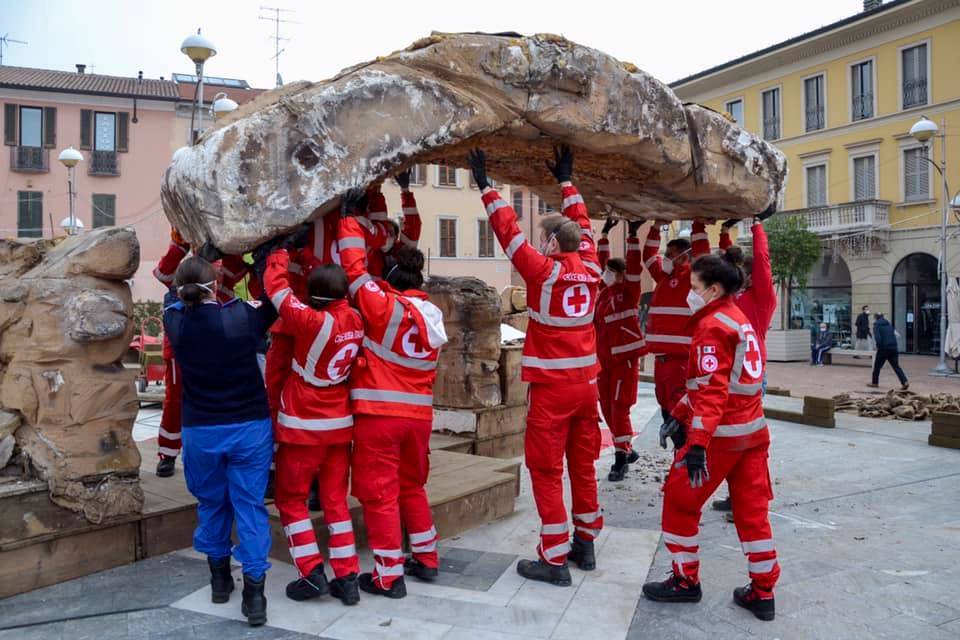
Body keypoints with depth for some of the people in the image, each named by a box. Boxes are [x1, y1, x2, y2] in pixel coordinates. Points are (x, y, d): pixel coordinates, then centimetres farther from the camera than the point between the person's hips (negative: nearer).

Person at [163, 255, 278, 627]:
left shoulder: (175, 322, -8)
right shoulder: (242, 316, -15)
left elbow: (172, 297, 15)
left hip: (200, 431, 2)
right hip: (249, 427, -2)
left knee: (211, 503, 20)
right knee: (249, 505, 4)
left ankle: (219, 578, 33)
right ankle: (254, 589, 2)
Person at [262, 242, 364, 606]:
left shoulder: (311, 321, -22)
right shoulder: (356, 321, -7)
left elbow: (276, 287, -10)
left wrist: (279, 255, 5)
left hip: (303, 426, -5)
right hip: (340, 425, 5)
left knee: (290, 499, 12)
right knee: (336, 501, 13)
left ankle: (312, 573, 7)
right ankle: (348, 578, 12)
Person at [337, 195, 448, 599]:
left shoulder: (382, 305, -11)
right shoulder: (432, 314, 4)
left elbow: (355, 268, -5)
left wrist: (348, 218, 4)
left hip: (378, 412, -6)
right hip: (418, 413, 6)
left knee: (379, 492, 3)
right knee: (412, 487, 21)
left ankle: (389, 576, 9)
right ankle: (426, 559, 30)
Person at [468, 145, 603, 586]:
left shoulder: (544, 271, -14)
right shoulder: (590, 268, 2)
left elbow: (509, 232, -10)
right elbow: (581, 225, 17)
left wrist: (486, 187, -1)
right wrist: (565, 181, 28)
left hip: (552, 386, -6)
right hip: (586, 383, 7)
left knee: (546, 471, 2)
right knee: (583, 466, 16)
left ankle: (554, 560, 5)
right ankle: (585, 545, 27)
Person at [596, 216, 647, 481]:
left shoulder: (628, 291, -7)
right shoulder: (606, 290, 9)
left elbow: (634, 267, -20)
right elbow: (603, 261, 18)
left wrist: (632, 235, -24)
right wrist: (605, 233, 18)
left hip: (625, 359, -8)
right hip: (605, 360, 8)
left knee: (619, 409, -8)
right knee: (607, 409, 11)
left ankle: (621, 459, 0)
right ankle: (627, 450, 25)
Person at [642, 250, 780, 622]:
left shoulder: (713, 326, -14)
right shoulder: (739, 320, 15)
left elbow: (711, 390, -24)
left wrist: (697, 444, -27)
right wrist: (680, 415, 19)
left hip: (721, 434, -9)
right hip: (752, 431, 9)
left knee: (679, 501, 7)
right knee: (752, 509, 12)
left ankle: (686, 581, 18)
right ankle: (763, 592, 19)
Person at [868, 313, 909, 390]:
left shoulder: (877, 326, -3)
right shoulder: (889, 324, 16)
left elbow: (878, 338, -15)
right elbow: (894, 335, 17)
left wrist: (879, 346, -1)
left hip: (883, 349, -5)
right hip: (894, 348, 5)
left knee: (877, 366, 10)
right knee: (896, 367, 6)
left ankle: (874, 382, 17)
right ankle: (905, 382, -8)